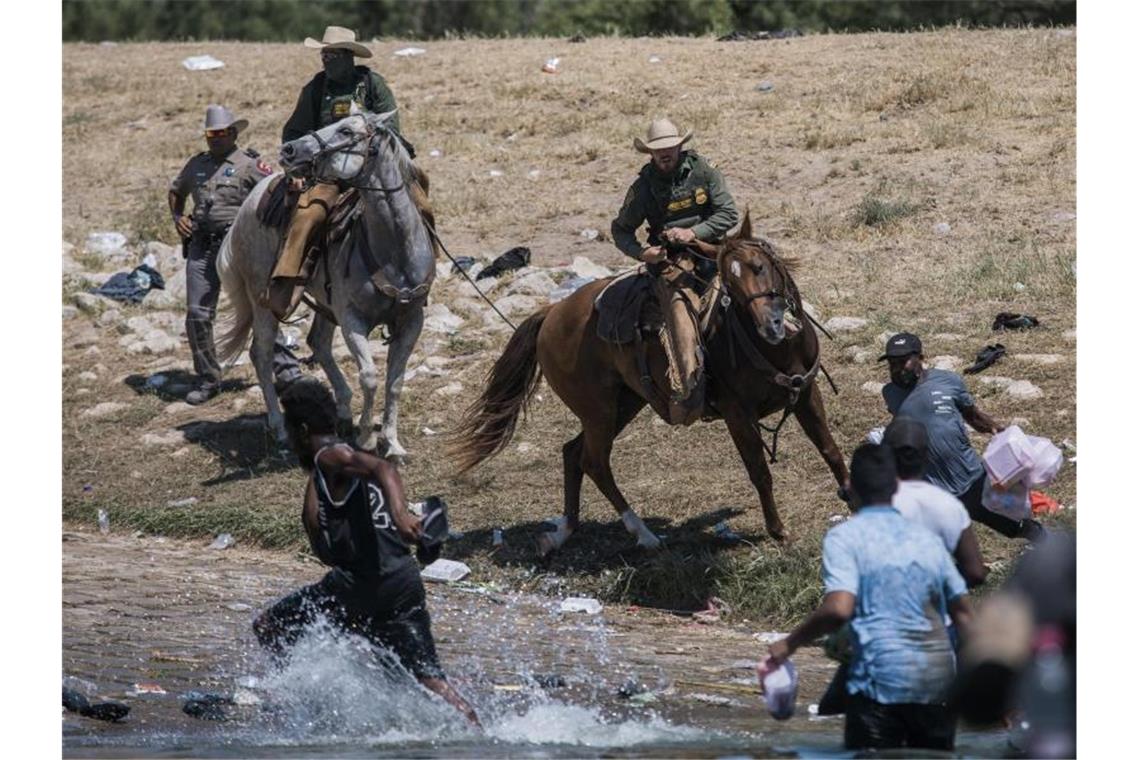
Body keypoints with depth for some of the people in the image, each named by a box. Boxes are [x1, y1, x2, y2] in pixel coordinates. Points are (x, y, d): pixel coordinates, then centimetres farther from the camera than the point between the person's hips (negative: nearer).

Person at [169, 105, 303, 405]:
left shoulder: (249, 164, 0)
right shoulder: (197, 164, 17)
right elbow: (175, 192, 32)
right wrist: (177, 216, 15)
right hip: (201, 247, 5)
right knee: (197, 315, 1)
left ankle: (285, 369, -2)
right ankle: (208, 380, 12)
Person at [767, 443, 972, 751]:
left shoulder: (844, 537, -2)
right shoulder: (927, 538, 16)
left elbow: (838, 609, -15)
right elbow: (963, 614, 17)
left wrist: (789, 643, -2)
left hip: (882, 681, -5)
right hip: (940, 685, 5)